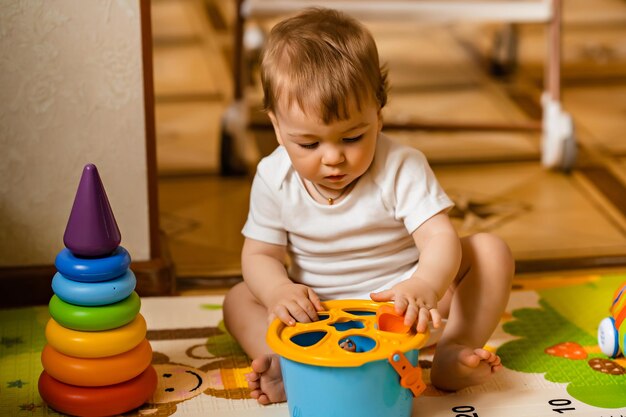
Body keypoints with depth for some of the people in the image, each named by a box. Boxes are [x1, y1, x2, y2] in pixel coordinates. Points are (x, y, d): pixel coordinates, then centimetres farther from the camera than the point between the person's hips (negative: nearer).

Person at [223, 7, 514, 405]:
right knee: (239, 299, -16)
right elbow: (261, 254, -7)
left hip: (401, 293, -1)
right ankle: (287, 366, -39)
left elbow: (439, 237, -27)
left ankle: (455, 350, -31)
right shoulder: (274, 179, -11)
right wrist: (279, 291, -32)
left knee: (490, 250, -18)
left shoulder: (401, 167, -19)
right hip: (319, 306, 2)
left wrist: (425, 286, -51)